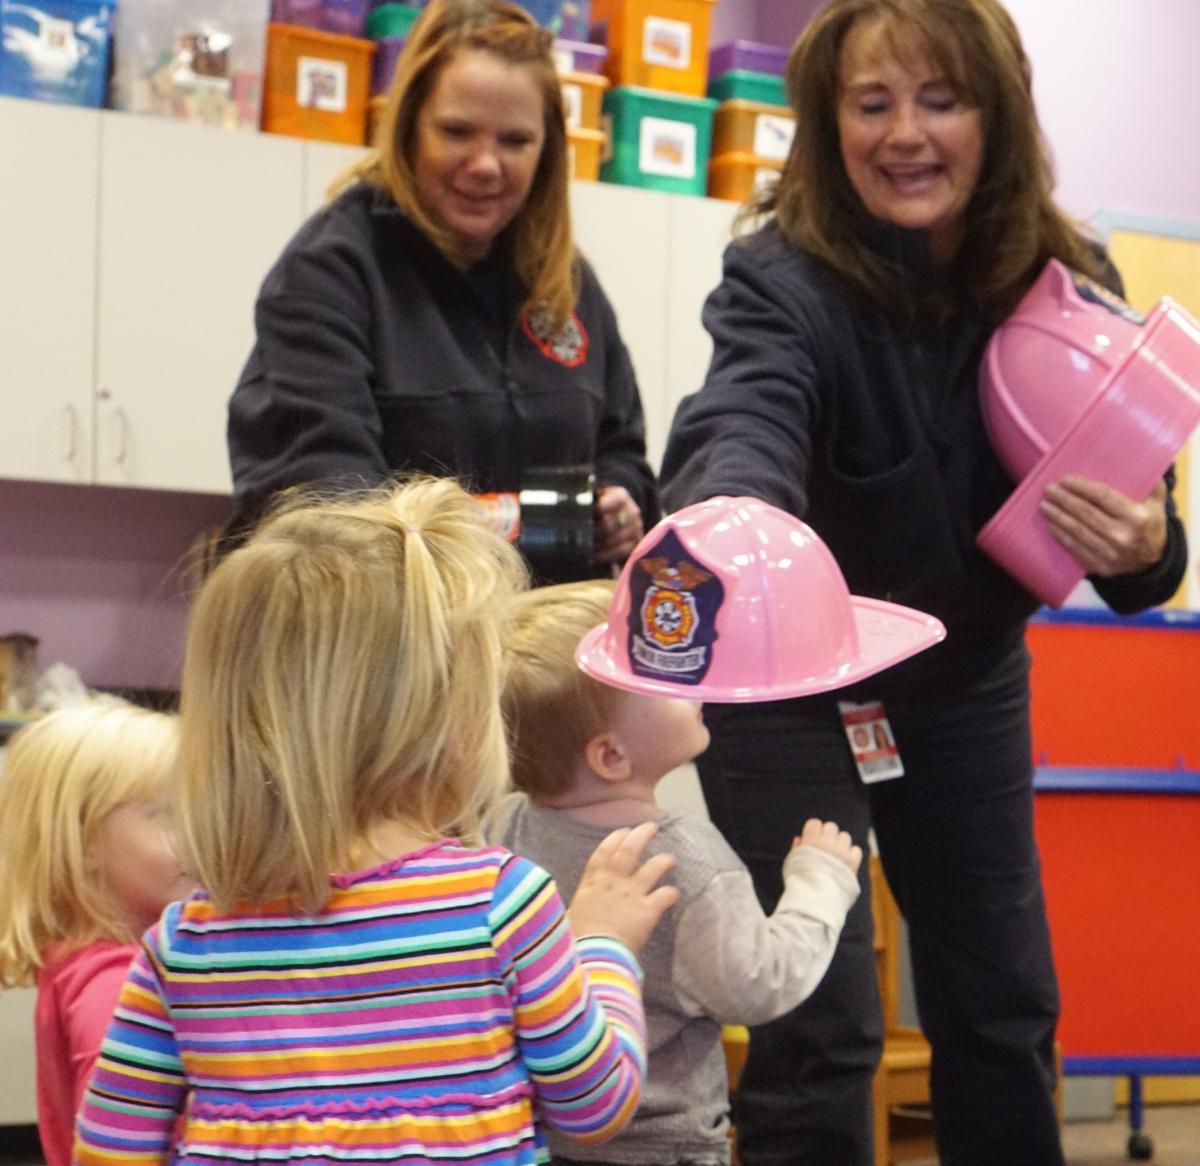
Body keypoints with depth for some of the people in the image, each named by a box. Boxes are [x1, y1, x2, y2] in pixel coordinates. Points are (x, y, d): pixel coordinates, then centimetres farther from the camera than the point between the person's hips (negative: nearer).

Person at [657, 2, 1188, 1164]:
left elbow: (1134, 500, -6)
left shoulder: (1068, 284, -12)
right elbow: (743, 429, -47)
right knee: (818, 1028, -7)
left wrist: (1144, 548, -32)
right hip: (791, 684, -4)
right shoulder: (784, 280, -26)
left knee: (1005, 1009, 14)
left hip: (968, 685, 5)